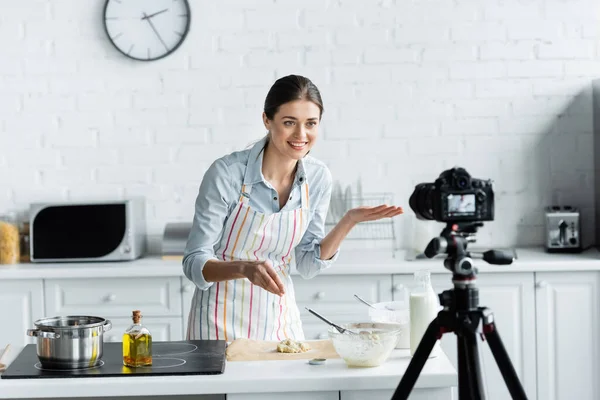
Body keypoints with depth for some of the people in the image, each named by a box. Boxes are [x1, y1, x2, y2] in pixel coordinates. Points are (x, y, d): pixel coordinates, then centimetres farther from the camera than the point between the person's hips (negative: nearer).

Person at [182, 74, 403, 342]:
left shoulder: (318, 177, -5)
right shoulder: (226, 173, -20)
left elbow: (307, 265, 2)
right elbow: (194, 263, -18)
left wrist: (348, 222, -10)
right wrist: (245, 268, -35)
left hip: (280, 318, 5)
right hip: (223, 322, -4)